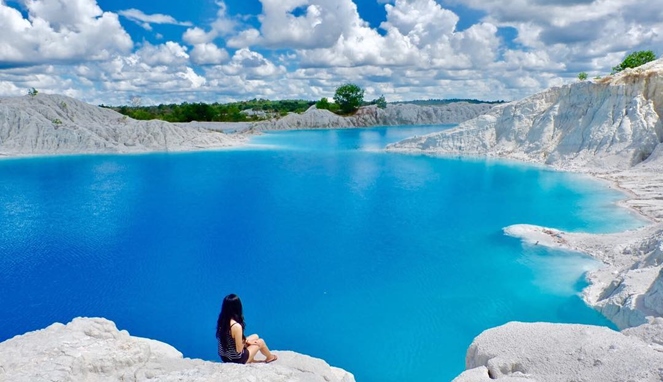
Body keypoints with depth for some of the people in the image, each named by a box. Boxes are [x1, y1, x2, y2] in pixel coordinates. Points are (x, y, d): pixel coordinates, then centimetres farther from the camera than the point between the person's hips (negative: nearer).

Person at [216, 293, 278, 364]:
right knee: (261, 342, 15)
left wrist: (246, 341, 2)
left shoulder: (222, 321, -7)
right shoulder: (236, 326, -32)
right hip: (236, 359, -7)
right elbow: (239, 350, -23)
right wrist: (245, 341, -5)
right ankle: (270, 357, 43)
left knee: (255, 337, 20)